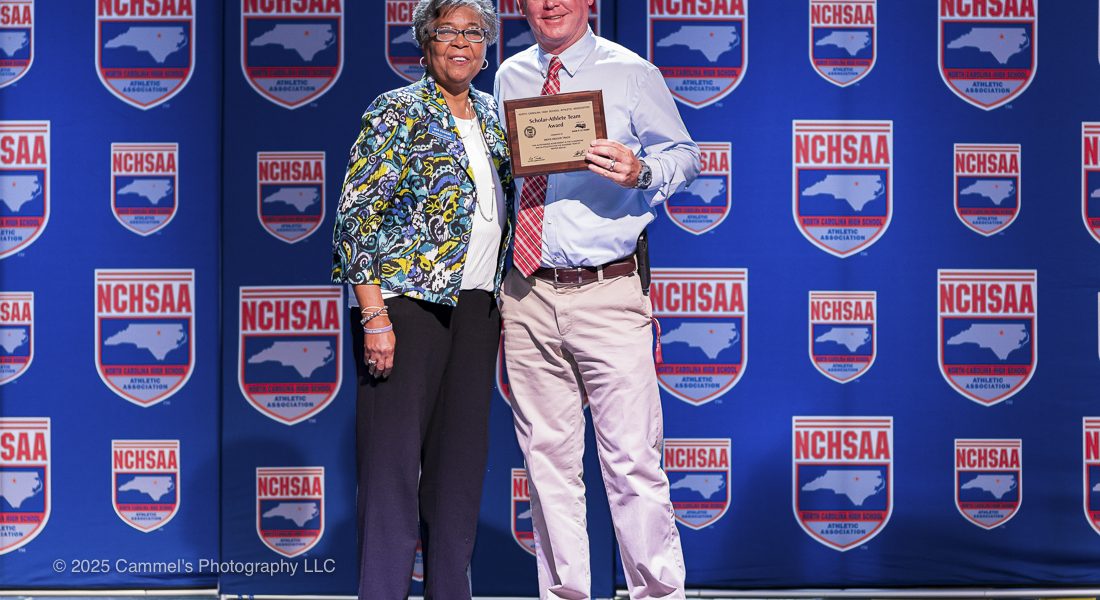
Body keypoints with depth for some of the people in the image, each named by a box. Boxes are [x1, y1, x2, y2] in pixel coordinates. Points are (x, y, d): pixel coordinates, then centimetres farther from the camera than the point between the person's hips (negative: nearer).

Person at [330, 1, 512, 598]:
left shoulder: (491, 115, 14)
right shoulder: (397, 111, -5)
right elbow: (358, 216, -12)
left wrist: (503, 308, 15)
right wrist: (374, 317, -18)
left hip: (475, 307, 7)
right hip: (407, 299, -7)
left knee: (462, 456, 9)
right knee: (393, 460, -5)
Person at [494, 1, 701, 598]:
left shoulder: (631, 74, 0)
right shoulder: (510, 78, 12)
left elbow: (684, 155, 3)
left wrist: (641, 172, -19)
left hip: (606, 292, -4)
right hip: (528, 295, 4)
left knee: (632, 458, -5)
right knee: (548, 459, 9)